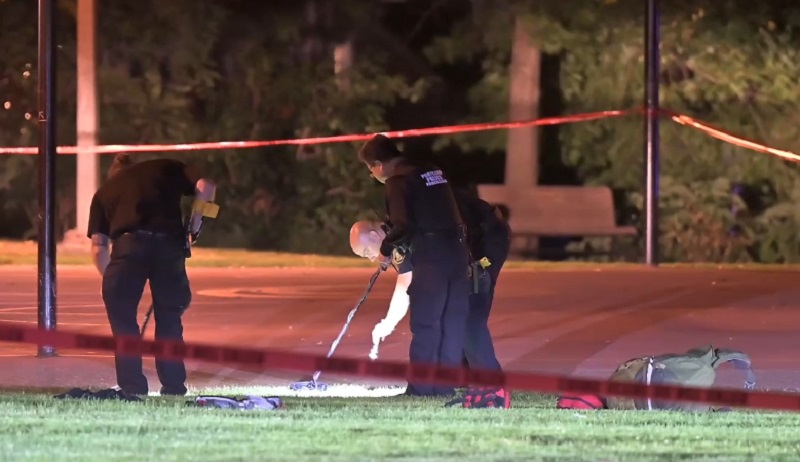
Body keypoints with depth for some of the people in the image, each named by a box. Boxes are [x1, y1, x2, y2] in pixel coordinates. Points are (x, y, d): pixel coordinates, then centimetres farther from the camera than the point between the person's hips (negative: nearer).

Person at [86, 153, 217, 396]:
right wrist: (194, 225, 18)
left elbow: (98, 248, 16)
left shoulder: (105, 191, 25)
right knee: (169, 319, 15)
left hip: (128, 246, -1)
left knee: (123, 319, 11)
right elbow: (205, 187, 9)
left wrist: (110, 280, 24)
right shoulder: (168, 169, 25)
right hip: (170, 244, 1)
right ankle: (174, 388, 16)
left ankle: (132, 388, 7)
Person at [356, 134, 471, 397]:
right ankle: (445, 384, 12)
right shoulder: (432, 172, 17)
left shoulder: (398, 182, -8)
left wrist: (386, 249, 0)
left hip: (430, 258, -8)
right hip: (457, 250, 8)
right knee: (453, 321, 9)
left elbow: (402, 225, -17)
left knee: (425, 323, -3)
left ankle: (420, 387, -2)